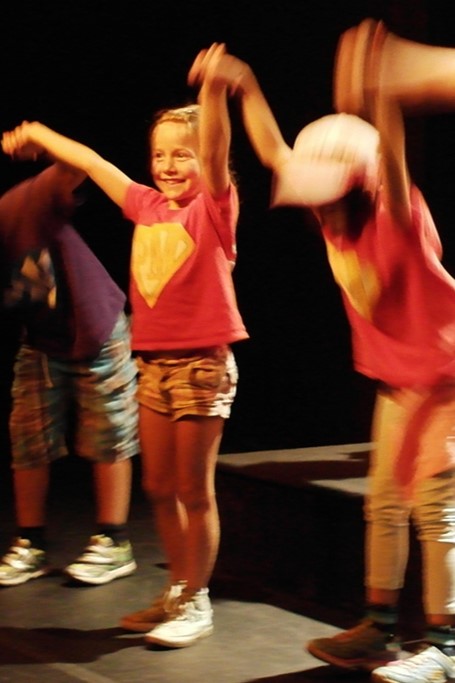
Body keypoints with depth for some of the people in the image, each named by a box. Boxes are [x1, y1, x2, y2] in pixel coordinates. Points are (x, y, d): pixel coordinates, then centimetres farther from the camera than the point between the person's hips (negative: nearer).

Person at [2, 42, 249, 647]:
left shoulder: (212, 207, -7)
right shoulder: (146, 207, 9)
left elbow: (215, 150, -26)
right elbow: (93, 163, 21)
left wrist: (213, 89, -44)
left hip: (202, 363, -7)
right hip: (154, 362, 7)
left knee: (194, 489, 0)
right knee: (158, 487, 12)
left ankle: (196, 603, 11)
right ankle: (178, 592, 25)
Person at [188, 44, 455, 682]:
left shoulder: (397, 220, -23)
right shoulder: (337, 222, -4)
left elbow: (393, 161, -45)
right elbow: (276, 154, 4)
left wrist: (381, 97, -64)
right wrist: (245, 86, -1)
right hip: (397, 379, 8)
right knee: (384, 503, 10)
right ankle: (378, 629, 19)